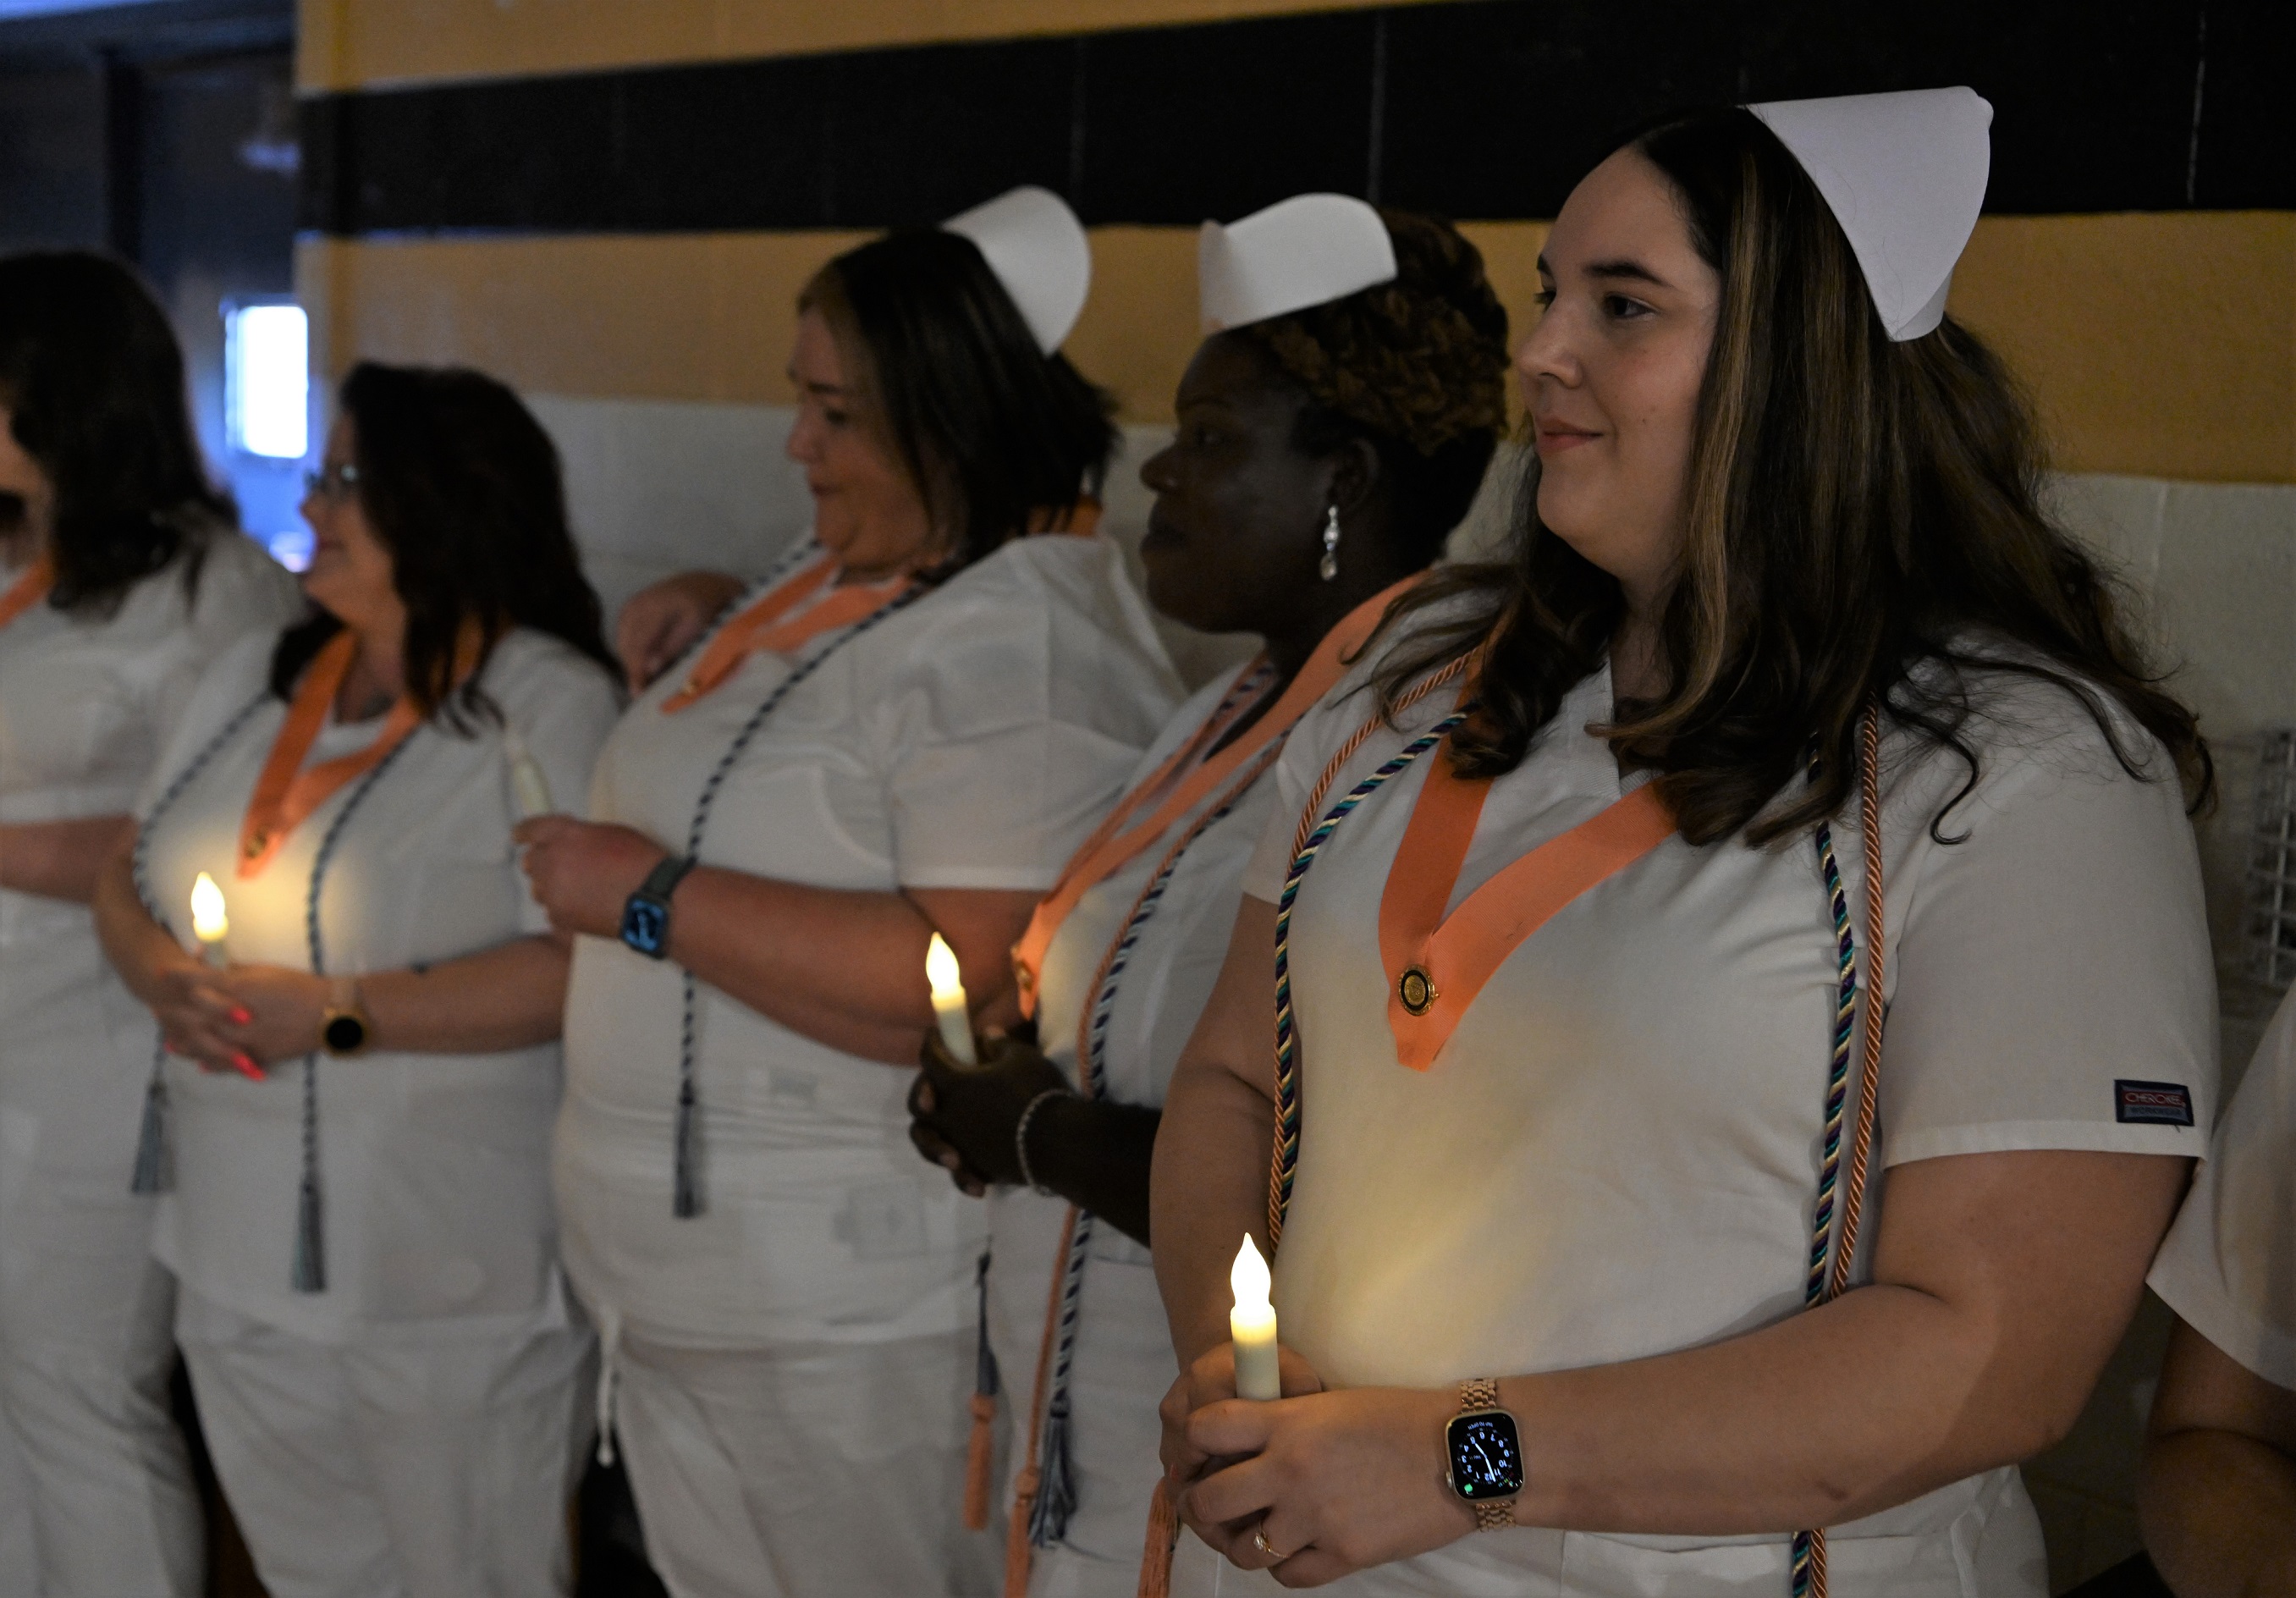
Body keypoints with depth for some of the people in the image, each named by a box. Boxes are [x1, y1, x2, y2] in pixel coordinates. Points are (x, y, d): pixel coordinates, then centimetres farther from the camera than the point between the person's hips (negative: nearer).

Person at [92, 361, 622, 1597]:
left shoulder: (545, 702, -13)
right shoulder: (255, 678, 12)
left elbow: (580, 967, -23)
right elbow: (126, 875, 16)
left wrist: (338, 1014, -21)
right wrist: (164, 977, -6)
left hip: (449, 1278, -7)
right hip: (238, 1254, 7)